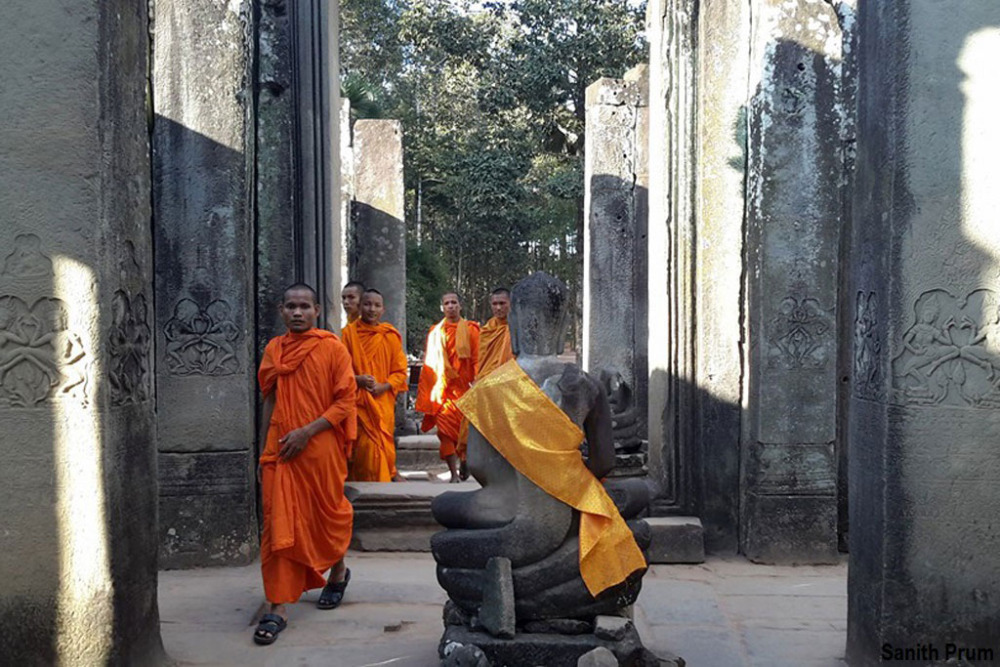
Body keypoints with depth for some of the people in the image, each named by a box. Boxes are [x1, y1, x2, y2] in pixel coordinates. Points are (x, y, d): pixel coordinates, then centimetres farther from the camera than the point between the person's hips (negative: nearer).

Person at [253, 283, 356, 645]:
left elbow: (346, 401, -7)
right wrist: (263, 451, 14)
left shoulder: (332, 348, -4)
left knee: (327, 514, 13)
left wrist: (307, 431, -17)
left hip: (321, 449, -3)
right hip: (279, 451, 3)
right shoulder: (273, 349, 8)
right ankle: (277, 608, 1)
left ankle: (338, 571, 41)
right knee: (279, 525, -2)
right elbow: (270, 401, 15)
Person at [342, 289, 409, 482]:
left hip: (383, 399, 1)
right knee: (364, 443, -6)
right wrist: (358, 379, -14)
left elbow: (400, 371, 7)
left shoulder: (391, 336, 6)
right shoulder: (349, 332, 2)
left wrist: (383, 386, -10)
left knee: (383, 442, 1)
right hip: (358, 401, -1)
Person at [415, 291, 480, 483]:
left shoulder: (470, 329, 5)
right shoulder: (435, 332, 11)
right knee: (446, 429, -6)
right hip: (441, 388, 1)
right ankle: (454, 473, -6)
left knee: (465, 429, -2)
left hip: (463, 386, -1)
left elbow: (477, 359, 1)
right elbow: (429, 362, 10)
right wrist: (427, 393, 5)